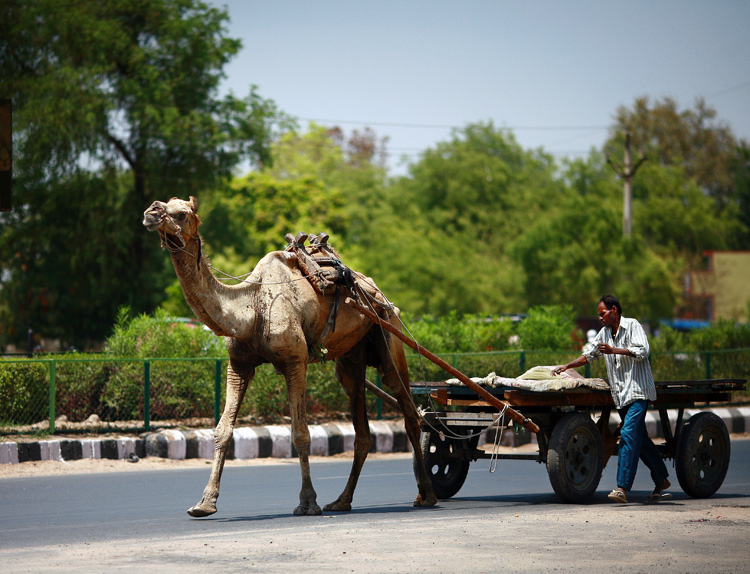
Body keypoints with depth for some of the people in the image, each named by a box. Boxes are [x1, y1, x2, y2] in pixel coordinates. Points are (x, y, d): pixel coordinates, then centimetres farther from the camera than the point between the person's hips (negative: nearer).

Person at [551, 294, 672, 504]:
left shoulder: (632, 326, -3)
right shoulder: (604, 333, 18)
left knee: (628, 434, -17)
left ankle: (622, 487, -23)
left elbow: (642, 351, -15)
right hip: (620, 393, 8)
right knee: (640, 440, 9)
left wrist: (614, 350, -17)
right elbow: (589, 355, 26)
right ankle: (661, 481, 18)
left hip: (637, 391, -8)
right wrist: (566, 367, 18)